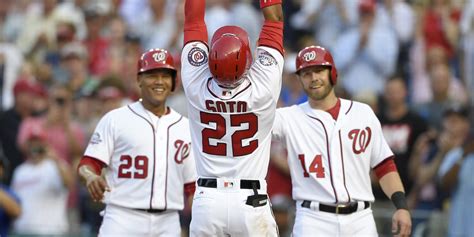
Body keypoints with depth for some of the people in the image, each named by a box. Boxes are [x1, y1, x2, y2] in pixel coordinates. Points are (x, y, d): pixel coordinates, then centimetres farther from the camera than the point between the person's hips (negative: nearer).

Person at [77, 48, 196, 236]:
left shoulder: (185, 127, 13)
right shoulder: (115, 120, 2)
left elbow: (192, 186, 16)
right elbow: (87, 164, -3)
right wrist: (91, 177, -26)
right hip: (123, 219, -4)